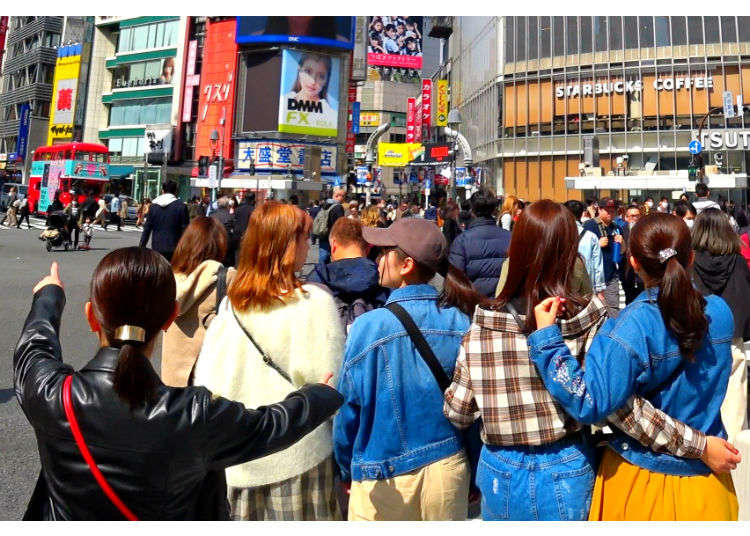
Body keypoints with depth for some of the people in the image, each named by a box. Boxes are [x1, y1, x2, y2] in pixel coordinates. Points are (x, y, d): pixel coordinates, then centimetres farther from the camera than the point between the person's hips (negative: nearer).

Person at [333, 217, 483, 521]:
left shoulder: (368, 326, -19)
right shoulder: (461, 322, -10)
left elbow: (348, 408, -10)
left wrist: (346, 471, 7)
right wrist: (474, 473, 14)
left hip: (384, 479, -2)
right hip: (449, 469, 3)